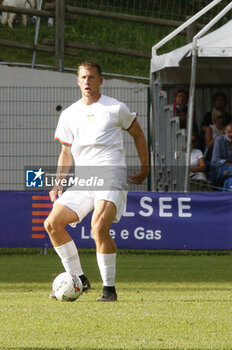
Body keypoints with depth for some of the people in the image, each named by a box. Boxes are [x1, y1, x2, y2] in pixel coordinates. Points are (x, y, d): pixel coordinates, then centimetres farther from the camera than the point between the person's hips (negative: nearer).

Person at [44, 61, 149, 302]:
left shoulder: (115, 109, 2)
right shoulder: (69, 115, 13)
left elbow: (138, 134, 15)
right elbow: (66, 153, 19)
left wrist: (145, 169, 12)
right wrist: (58, 183, 7)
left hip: (111, 179, -6)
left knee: (99, 227, -28)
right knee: (53, 223, -8)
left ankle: (109, 288, -18)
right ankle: (78, 279, 5)